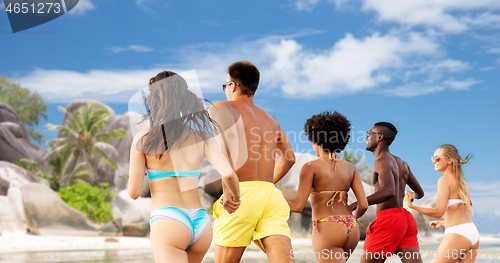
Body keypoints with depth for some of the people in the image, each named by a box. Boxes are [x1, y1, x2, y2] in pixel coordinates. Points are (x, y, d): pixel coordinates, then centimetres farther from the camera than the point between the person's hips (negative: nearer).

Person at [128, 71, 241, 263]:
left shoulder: (143, 139, 0)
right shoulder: (202, 138, 7)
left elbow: (134, 192, 1)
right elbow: (228, 174, -7)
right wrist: (235, 197, 14)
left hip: (167, 222, -5)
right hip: (201, 223, 5)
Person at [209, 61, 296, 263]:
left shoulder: (221, 108, 8)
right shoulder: (270, 120, 28)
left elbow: (229, 135, -15)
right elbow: (289, 158, 36)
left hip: (242, 194, -5)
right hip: (272, 195, 5)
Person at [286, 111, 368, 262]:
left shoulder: (310, 167, -3)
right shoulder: (350, 168, 11)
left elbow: (298, 206, -9)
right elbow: (363, 205, 5)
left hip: (327, 229, -6)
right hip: (351, 230, 7)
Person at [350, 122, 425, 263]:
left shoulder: (382, 162, -8)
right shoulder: (401, 163, 18)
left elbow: (388, 191, -27)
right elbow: (420, 193, 27)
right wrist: (411, 196, 51)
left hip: (388, 219, -8)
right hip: (406, 219, 8)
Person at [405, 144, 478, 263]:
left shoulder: (445, 179, -5)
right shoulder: (461, 182, 19)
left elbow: (439, 212, -14)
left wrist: (412, 206, -18)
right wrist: (443, 223, 33)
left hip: (458, 234, -8)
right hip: (473, 233, 8)